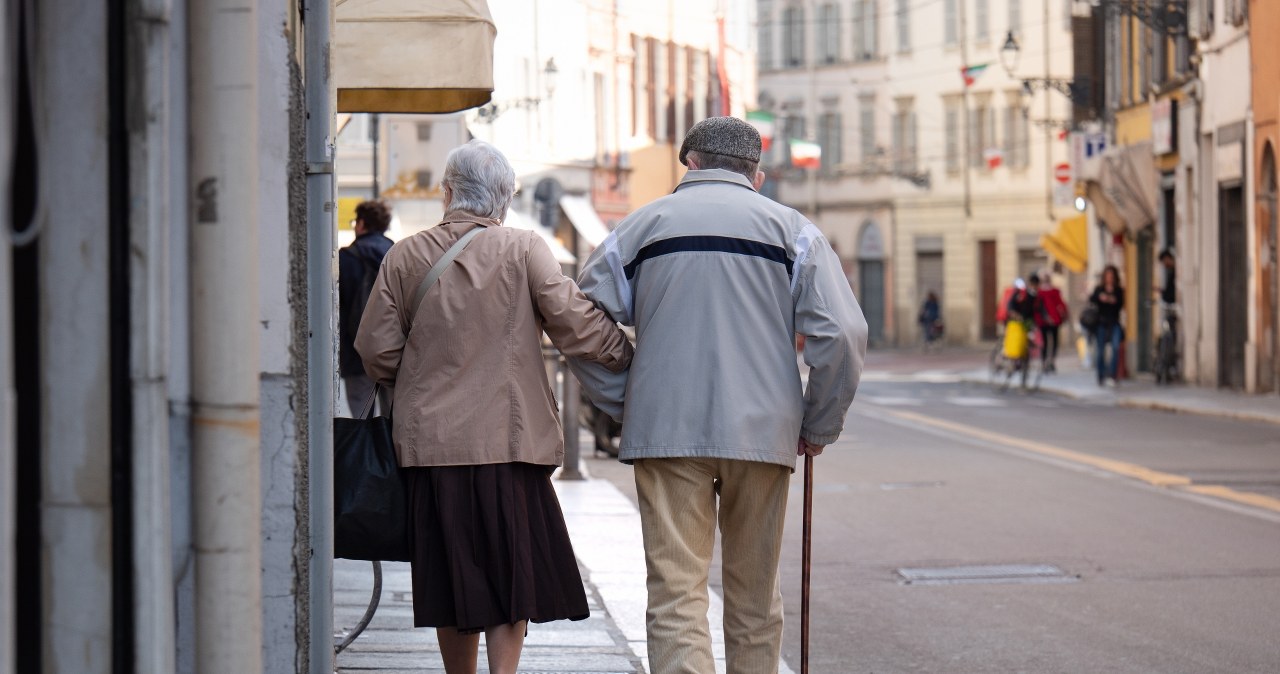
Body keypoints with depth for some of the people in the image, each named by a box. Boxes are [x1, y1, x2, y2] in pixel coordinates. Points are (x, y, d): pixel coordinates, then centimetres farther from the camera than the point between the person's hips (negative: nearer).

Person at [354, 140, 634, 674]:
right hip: (508, 439, -3)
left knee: (453, 575, 11)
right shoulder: (524, 250, -4)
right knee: (511, 571, 4)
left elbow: (376, 349, 5)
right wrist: (629, 358, 3)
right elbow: (575, 321, -11)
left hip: (429, 442, 3)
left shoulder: (404, 256, 4)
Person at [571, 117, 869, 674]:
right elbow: (843, 335, -3)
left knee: (675, 593, -4)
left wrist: (624, 409, 13)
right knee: (754, 596, 13)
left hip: (665, 435, -1)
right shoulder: (790, 229, 7)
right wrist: (818, 427, 8)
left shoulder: (640, 227, 9)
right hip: (762, 433, 1)